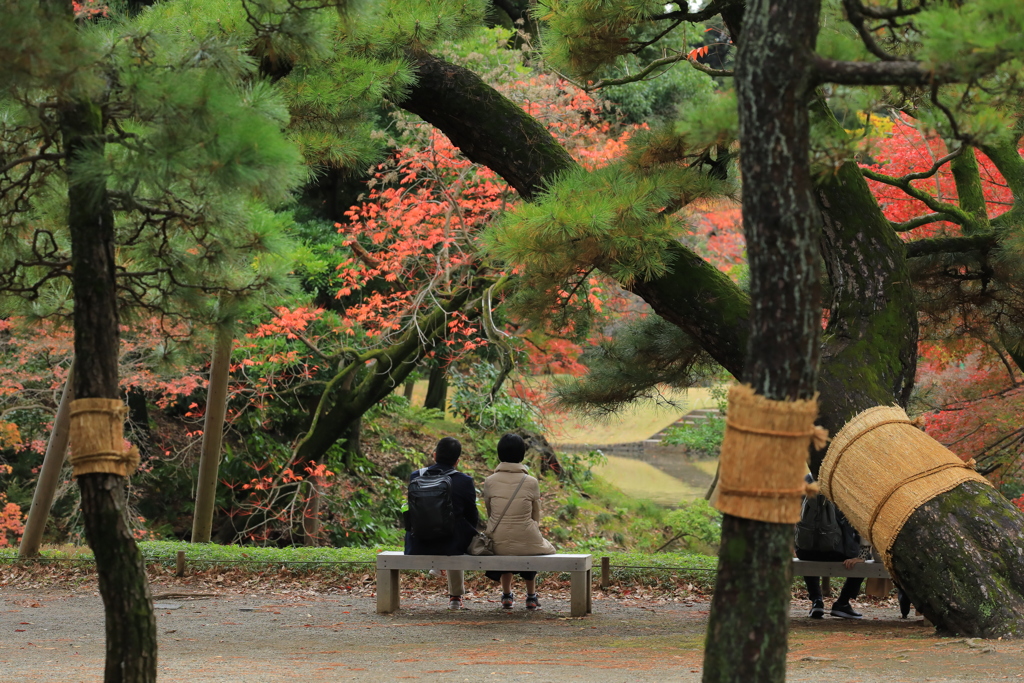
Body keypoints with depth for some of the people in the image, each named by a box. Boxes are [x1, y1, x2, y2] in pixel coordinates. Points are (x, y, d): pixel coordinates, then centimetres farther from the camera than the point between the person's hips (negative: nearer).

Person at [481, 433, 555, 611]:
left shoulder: (490, 482, -6)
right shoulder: (531, 483, -9)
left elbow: (490, 514, 7)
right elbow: (536, 518, 2)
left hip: (498, 544, 1)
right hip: (527, 542, -1)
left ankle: (507, 595, 39)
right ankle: (531, 597, 39)